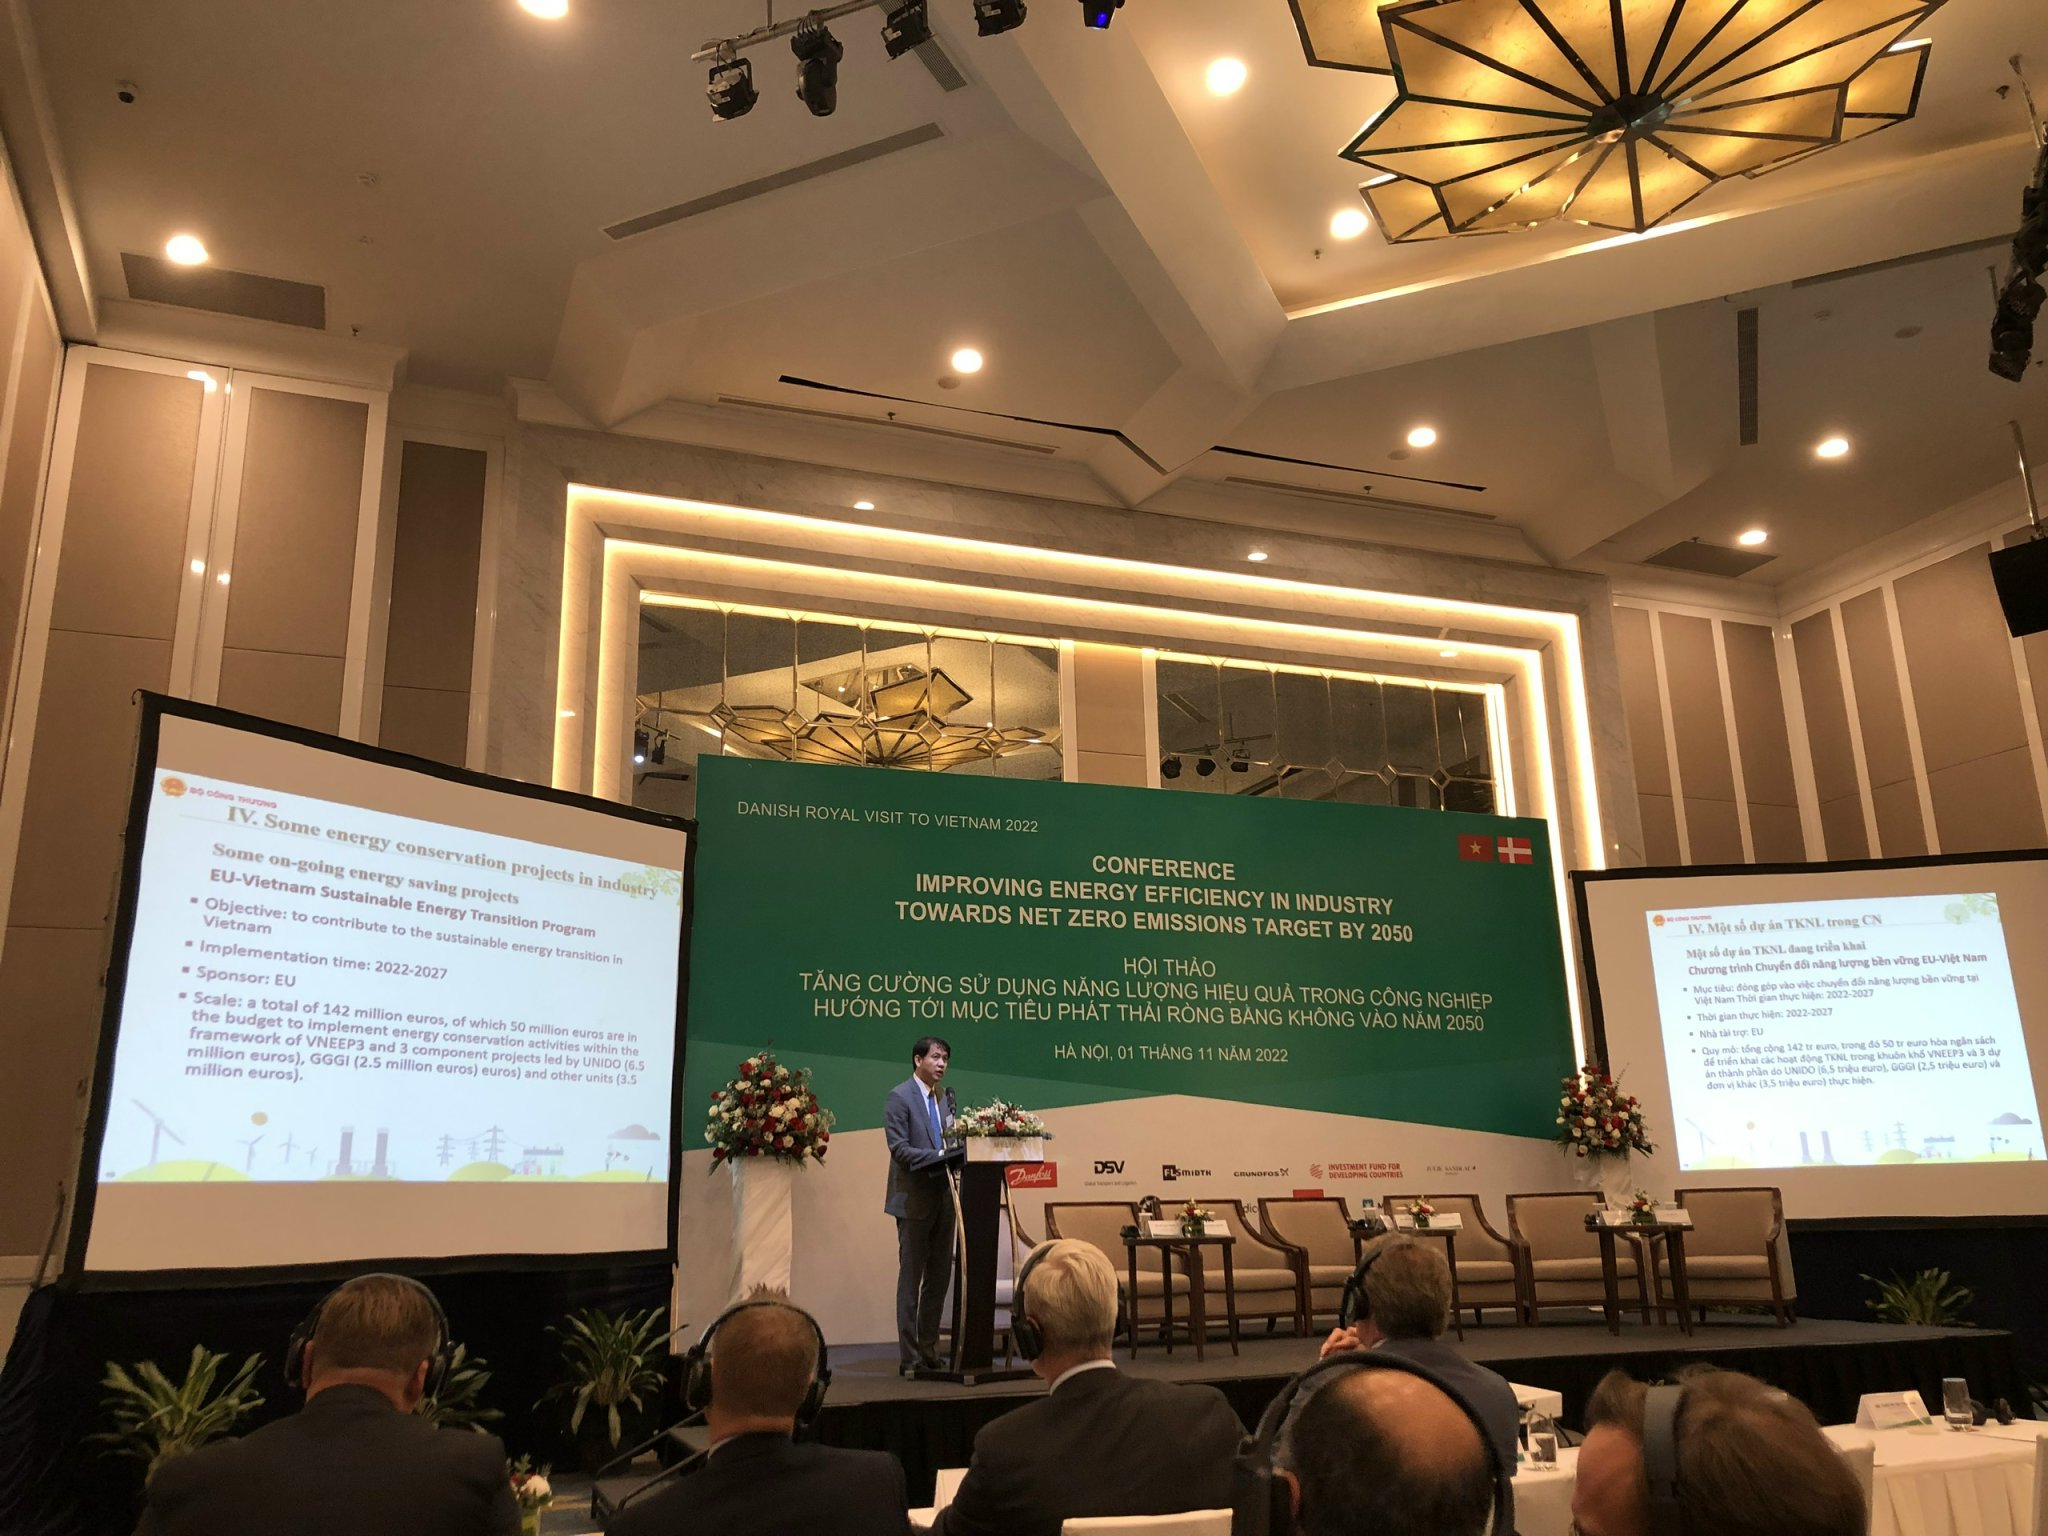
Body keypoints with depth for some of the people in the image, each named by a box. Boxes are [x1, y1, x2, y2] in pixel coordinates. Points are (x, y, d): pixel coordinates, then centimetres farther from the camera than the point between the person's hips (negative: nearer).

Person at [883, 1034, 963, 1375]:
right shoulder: (899, 1097, -8)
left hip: (944, 1196, 7)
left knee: (940, 1277, 10)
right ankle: (909, 1356, 7)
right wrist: (940, 1156, -24)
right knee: (911, 1279, 1)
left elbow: (950, 1142, 15)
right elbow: (899, 1148, -15)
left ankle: (929, 1350, 19)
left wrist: (960, 1152, -7)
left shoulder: (946, 1096, 12)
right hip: (915, 1198, -6)